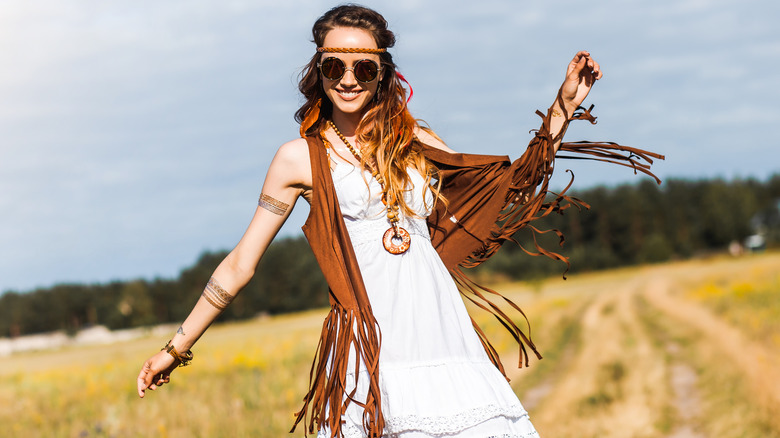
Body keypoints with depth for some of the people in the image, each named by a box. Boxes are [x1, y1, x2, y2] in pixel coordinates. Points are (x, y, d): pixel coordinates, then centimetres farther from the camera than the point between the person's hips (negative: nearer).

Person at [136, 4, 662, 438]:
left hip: (444, 335, 3)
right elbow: (239, 266, 14)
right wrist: (176, 347, 15)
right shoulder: (302, 156, 9)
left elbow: (506, 198, 24)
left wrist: (563, 110, 19)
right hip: (371, 347, -3)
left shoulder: (415, 141, 17)